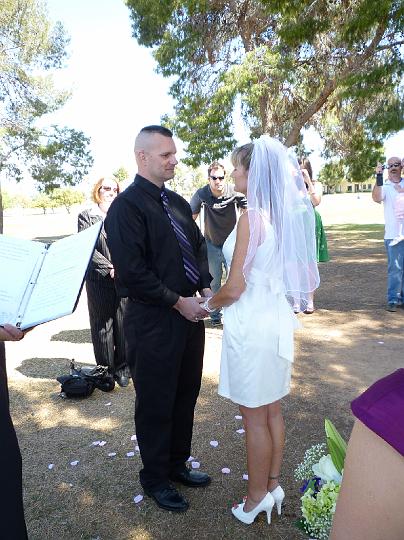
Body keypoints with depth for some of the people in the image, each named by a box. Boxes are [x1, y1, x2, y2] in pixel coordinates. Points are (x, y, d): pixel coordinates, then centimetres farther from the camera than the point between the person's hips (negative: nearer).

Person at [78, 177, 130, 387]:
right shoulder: (87, 216, 3)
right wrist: (109, 268, -13)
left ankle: (122, 367, 20)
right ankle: (105, 369, 20)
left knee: (123, 323, 6)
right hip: (99, 280, -1)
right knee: (102, 324, 7)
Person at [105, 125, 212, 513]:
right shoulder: (126, 206, -14)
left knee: (186, 395, 20)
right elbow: (131, 272, -20)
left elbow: (198, 246, 16)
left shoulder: (177, 202, 10)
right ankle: (155, 479, 35)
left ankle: (177, 464, 43)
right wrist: (178, 301, -17)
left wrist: (205, 288, 1)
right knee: (156, 403, 11)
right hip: (153, 321, -7)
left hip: (189, 314, 8)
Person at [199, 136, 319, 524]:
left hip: (251, 324, -8)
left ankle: (257, 497, 30)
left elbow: (234, 289, -20)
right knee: (272, 410, 20)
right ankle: (273, 485, 38)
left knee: (254, 416, 9)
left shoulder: (251, 217, -19)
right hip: (278, 317, 8)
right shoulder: (287, 213, 5)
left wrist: (208, 304, 0)